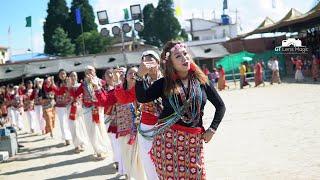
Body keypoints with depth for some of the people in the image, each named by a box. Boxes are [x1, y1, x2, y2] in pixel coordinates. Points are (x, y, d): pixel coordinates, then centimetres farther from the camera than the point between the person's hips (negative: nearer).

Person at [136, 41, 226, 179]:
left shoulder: (201, 81, 7)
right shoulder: (164, 83, 5)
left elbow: (220, 106, 13)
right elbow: (142, 98, -7)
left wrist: (212, 130, 5)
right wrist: (140, 76, -19)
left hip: (194, 140, 1)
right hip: (167, 138, -1)